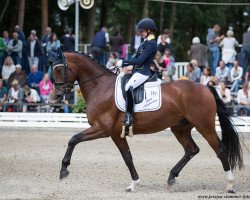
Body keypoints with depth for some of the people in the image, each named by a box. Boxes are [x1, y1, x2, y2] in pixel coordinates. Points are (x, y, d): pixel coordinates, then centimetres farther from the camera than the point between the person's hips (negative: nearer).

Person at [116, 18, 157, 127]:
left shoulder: (151, 44, -14)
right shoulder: (146, 42, 16)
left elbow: (139, 60, -20)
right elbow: (137, 57, 21)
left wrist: (123, 62, -15)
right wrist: (127, 65, 5)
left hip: (143, 73, -11)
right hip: (137, 71, 11)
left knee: (128, 87, -33)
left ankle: (129, 116, -33)